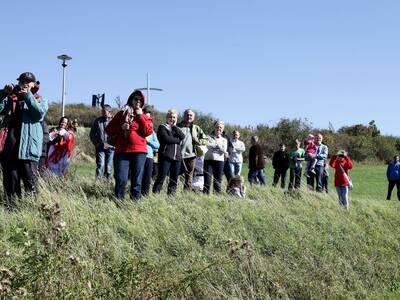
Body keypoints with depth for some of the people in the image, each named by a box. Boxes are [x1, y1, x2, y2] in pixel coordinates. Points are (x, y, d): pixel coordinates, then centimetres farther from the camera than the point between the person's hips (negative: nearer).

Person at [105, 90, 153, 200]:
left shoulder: (144, 117, 14)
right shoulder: (121, 114, 14)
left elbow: (148, 131, -3)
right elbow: (108, 129, 12)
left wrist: (140, 116, -3)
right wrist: (121, 128, -6)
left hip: (139, 151, 0)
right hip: (121, 151, 0)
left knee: (137, 181, 1)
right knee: (121, 180, -6)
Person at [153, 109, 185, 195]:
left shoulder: (176, 129, 22)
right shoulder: (162, 127, 5)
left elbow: (183, 136, 1)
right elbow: (166, 139, -11)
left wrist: (174, 126, -1)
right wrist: (178, 140, 0)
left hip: (177, 156, 6)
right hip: (165, 156, -6)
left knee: (174, 179, 5)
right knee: (161, 177, -10)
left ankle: (171, 194, 10)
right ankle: (155, 193, -9)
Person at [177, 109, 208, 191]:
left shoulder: (196, 128, 12)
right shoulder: (178, 126, 8)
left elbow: (206, 139, 14)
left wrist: (197, 141, -2)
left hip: (190, 155, 2)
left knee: (189, 177, 3)